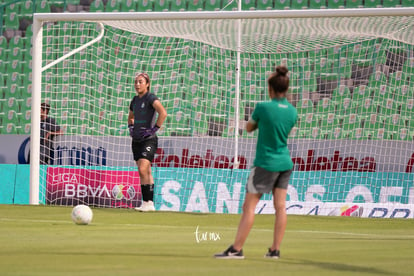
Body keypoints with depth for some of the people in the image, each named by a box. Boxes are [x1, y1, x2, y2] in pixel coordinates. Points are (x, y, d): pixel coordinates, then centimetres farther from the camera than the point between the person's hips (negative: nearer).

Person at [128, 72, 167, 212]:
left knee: (143, 169, -19)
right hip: (137, 140, 8)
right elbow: (130, 116, 34)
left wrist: (154, 129, -21)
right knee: (146, 172, 8)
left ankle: (147, 202, -16)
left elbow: (163, 113, -24)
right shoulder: (135, 99, 14)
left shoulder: (151, 98, -9)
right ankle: (149, 203, 10)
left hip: (148, 139, -8)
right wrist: (131, 128, 16)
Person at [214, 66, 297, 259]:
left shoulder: (263, 107, -14)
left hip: (266, 163, -6)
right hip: (285, 163, 6)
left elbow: (249, 128, 2)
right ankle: (275, 250, 6)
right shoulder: (292, 112, 1)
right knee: (280, 206, 5)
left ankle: (236, 249, -4)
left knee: (249, 206, -3)